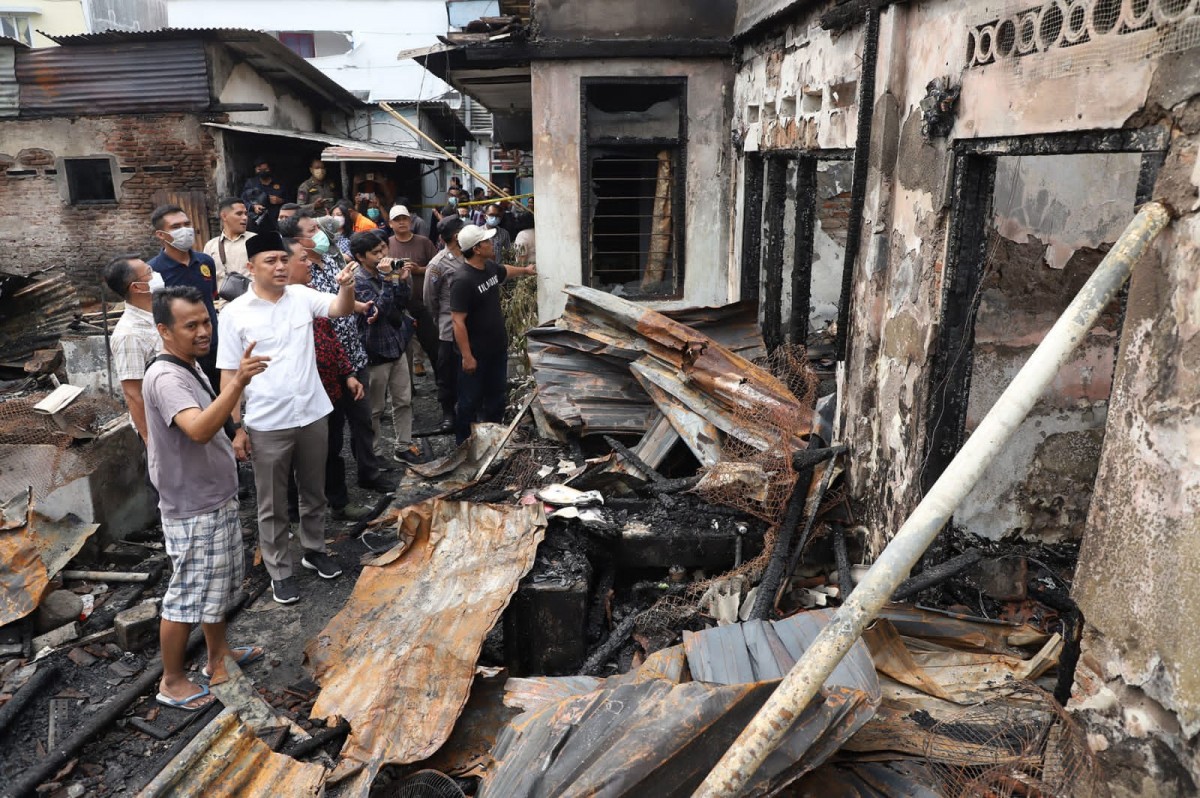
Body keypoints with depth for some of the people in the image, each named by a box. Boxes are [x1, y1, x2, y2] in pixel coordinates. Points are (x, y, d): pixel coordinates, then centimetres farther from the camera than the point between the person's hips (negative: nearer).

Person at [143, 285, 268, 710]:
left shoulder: (191, 367, 6)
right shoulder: (166, 378, -25)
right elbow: (199, 430, -43)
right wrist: (237, 381, -52)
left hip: (217, 500, 10)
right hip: (192, 510, -10)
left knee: (220, 584, 22)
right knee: (187, 595, 4)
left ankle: (219, 655, 40)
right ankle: (172, 682, 21)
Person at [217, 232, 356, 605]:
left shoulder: (302, 296, 1)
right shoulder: (235, 313, -7)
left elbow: (342, 310, -12)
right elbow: (229, 373, -5)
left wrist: (347, 287, -35)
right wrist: (237, 427, -7)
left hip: (313, 415, 3)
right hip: (267, 425, -3)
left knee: (314, 493, 19)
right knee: (273, 505, 10)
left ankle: (314, 550, 39)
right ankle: (280, 572, 26)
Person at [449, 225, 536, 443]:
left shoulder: (490, 267, 2)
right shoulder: (463, 281, -25)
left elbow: (505, 271, 28)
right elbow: (458, 321, -25)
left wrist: (525, 270, 45)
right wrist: (466, 356, -26)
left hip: (498, 347, 9)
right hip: (476, 353, -9)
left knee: (497, 395, 20)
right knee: (471, 400, 5)